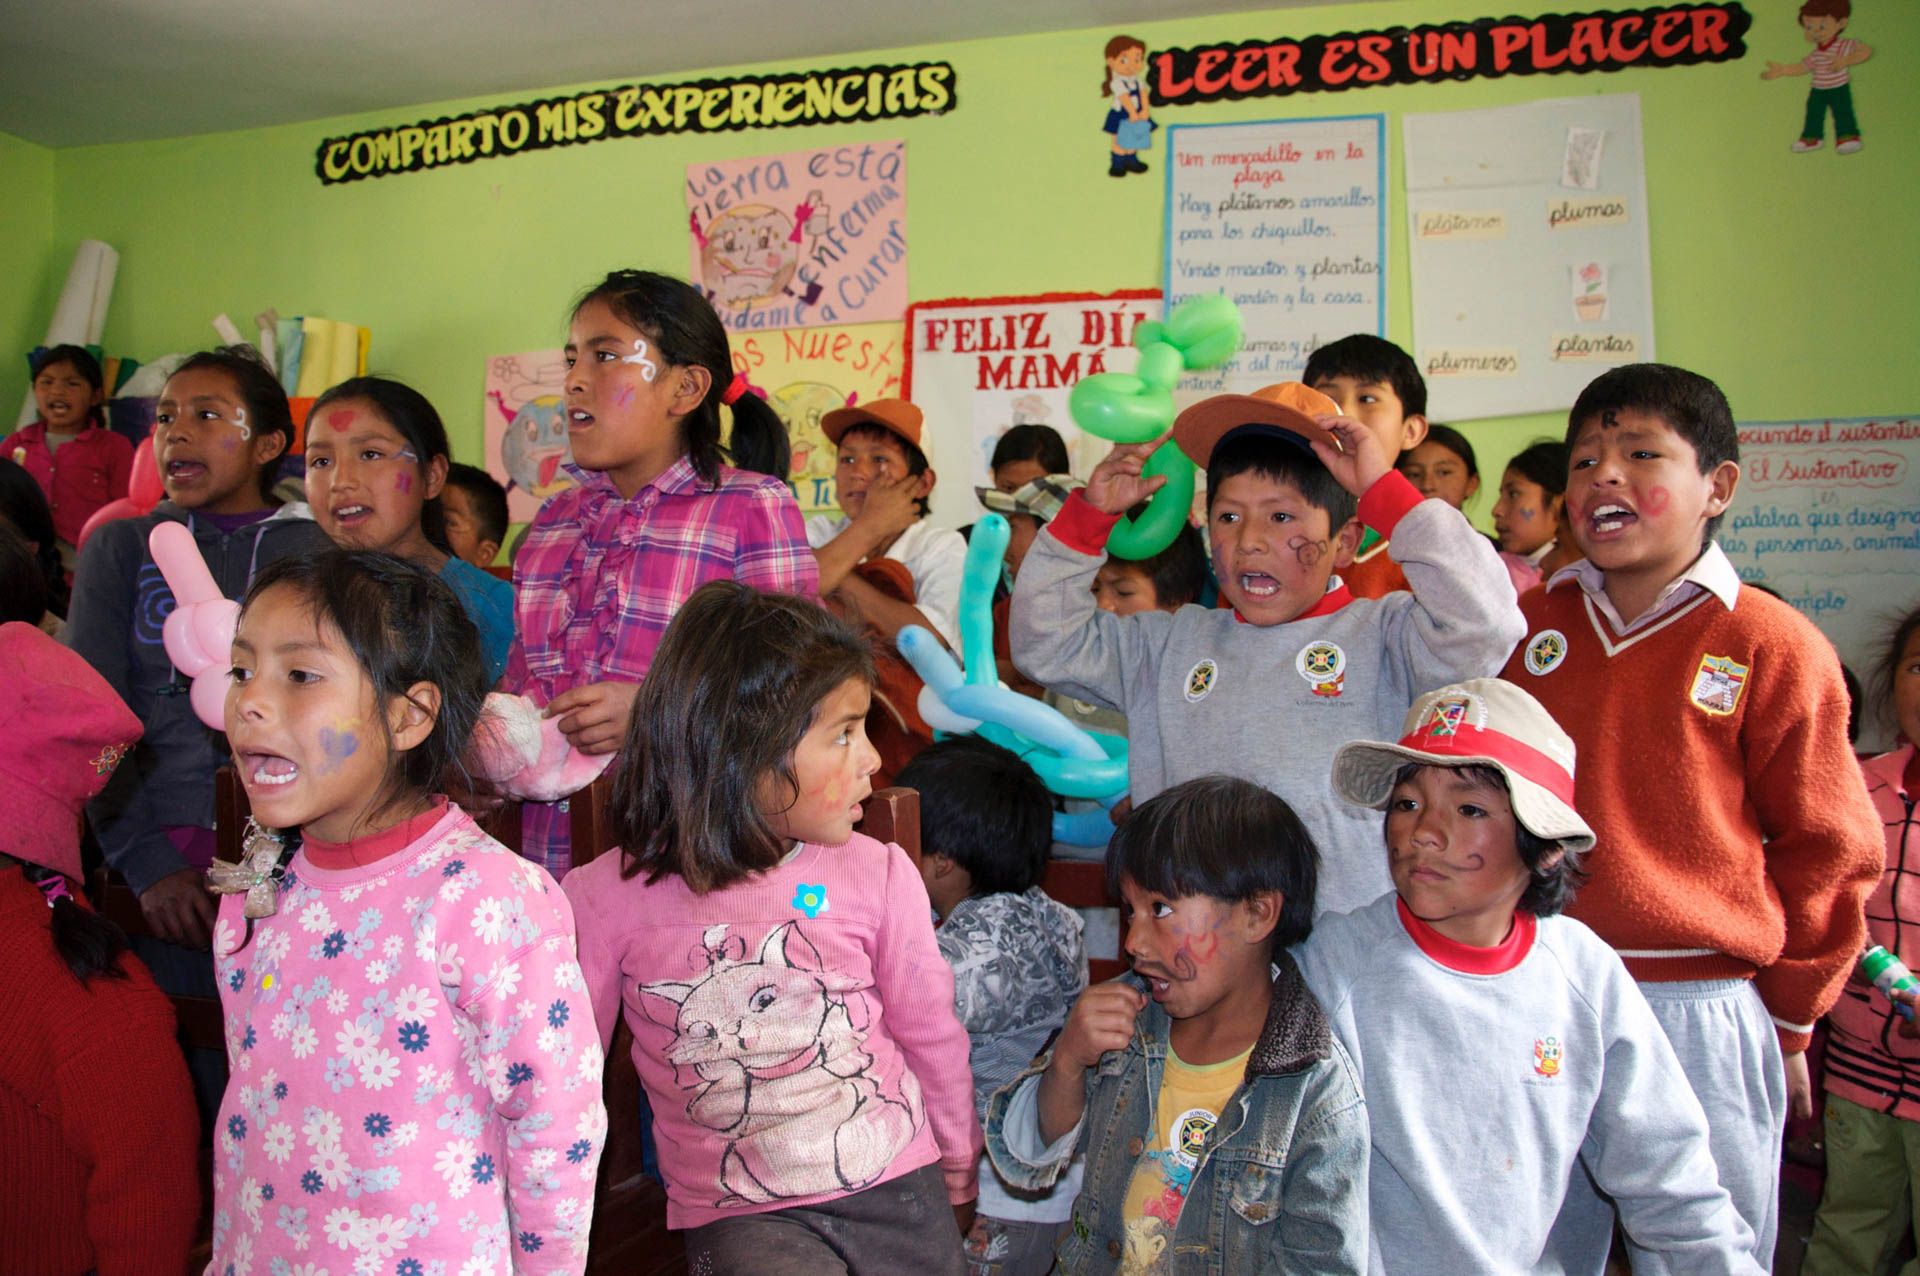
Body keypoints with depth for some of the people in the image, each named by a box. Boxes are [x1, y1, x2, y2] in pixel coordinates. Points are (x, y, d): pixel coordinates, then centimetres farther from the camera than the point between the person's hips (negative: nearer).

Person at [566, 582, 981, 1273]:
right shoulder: (608, 899, -10)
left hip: (900, 1190, 3)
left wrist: (957, 1176, 18)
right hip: (743, 1216, -2)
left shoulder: (878, 874, -8)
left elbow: (931, 1035, 6)